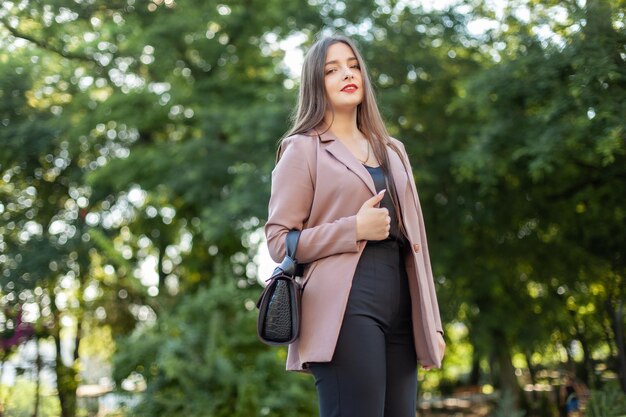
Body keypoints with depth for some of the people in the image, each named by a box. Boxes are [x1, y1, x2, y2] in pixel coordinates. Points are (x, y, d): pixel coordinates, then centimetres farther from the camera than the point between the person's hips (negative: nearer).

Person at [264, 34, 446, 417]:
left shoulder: (392, 150, 22)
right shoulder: (303, 149, 5)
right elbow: (279, 241, -2)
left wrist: (432, 323, 13)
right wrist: (355, 229, -13)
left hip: (400, 304, 6)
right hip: (346, 304, -6)